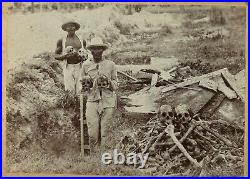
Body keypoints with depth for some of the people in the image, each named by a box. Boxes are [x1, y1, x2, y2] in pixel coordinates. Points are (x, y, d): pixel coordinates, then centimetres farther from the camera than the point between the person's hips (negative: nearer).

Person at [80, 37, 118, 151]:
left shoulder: (110, 65, 9)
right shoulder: (86, 66, 12)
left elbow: (116, 86, 11)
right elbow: (82, 86, 20)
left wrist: (108, 82, -9)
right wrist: (86, 83, -2)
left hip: (108, 102, 0)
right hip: (92, 101, 1)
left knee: (105, 133, -1)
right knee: (93, 134, -6)